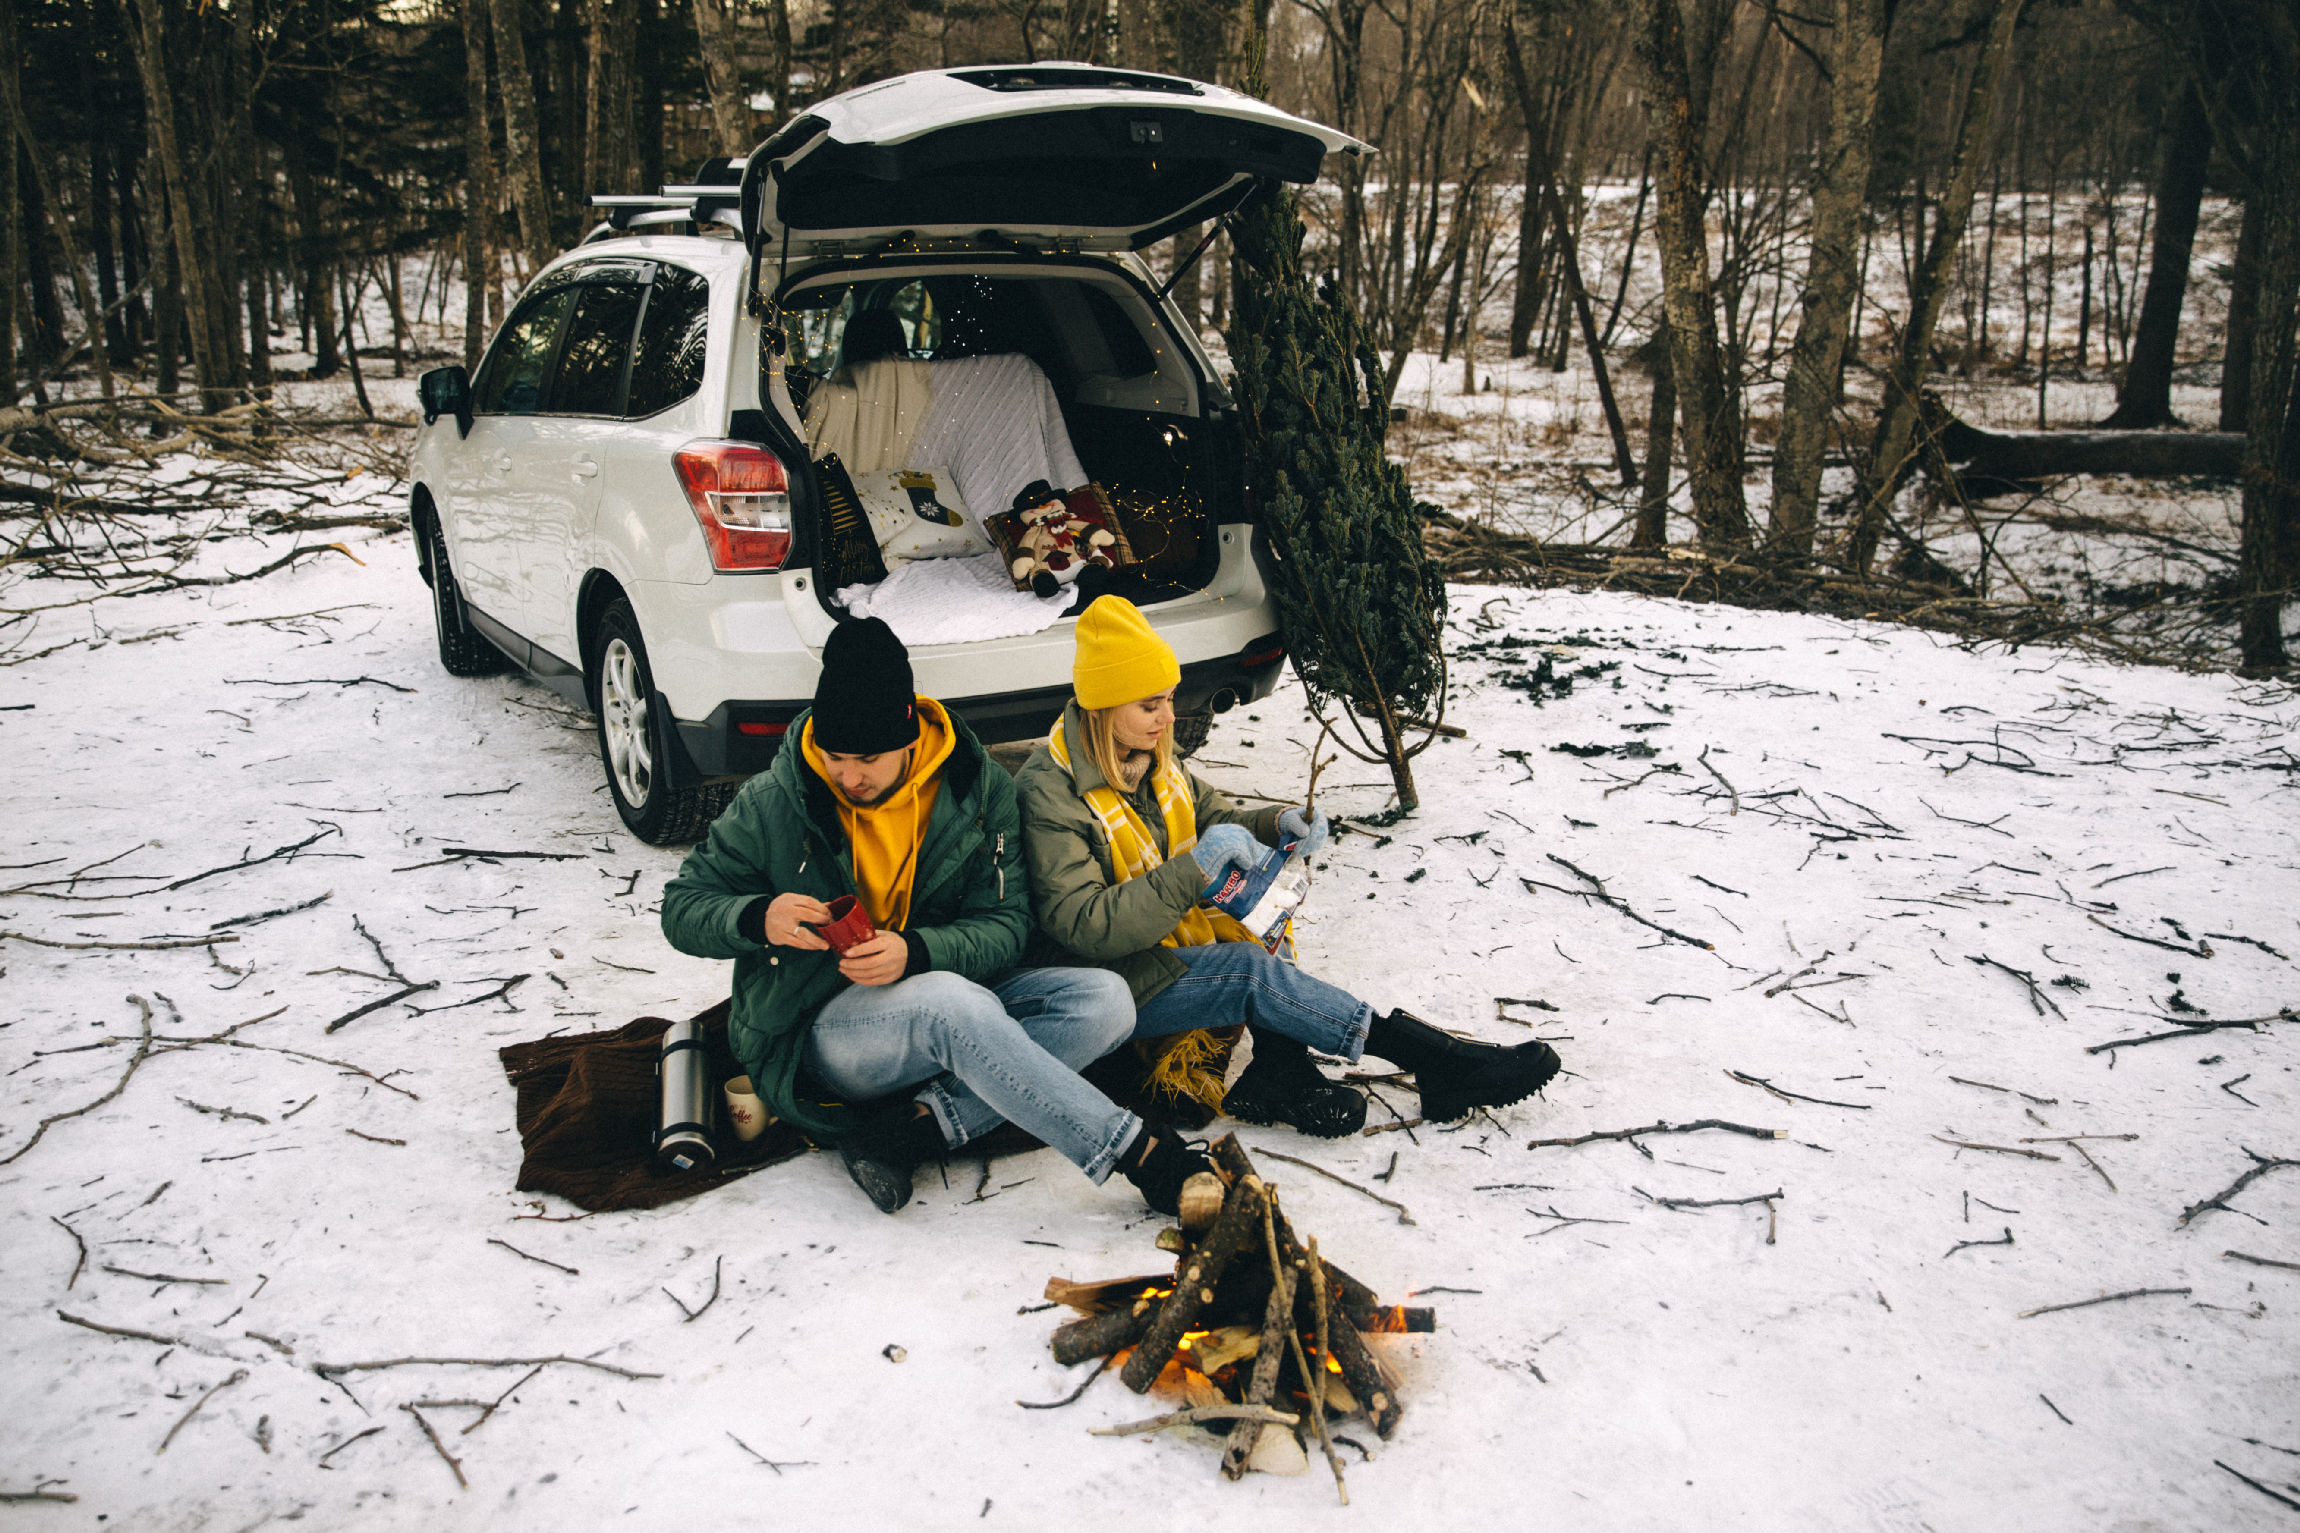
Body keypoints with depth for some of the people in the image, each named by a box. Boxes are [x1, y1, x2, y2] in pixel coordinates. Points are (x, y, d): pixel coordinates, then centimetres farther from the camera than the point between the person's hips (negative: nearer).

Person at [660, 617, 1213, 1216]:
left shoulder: (978, 787, -3)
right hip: (818, 1032, -4)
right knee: (955, 1001, -37)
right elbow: (682, 909, 1)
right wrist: (758, 919, -22)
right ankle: (1140, 1155, -33)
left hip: (942, 990, 4)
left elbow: (1005, 922, -5)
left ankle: (916, 1125, -29)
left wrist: (916, 953, -26)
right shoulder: (774, 803, -6)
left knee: (1104, 999, -20)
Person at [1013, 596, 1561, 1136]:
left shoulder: (1149, 762, 5)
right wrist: (1193, 870, -33)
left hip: (1171, 942, 9)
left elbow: (1214, 818, 16)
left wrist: (1276, 825, -7)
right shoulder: (1048, 792, -21)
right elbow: (1082, 926, -28)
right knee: (1251, 972, -24)